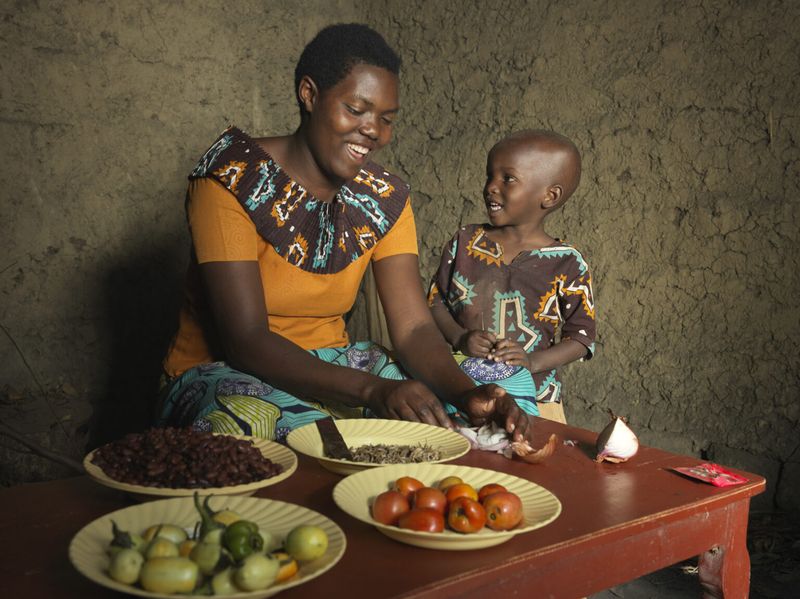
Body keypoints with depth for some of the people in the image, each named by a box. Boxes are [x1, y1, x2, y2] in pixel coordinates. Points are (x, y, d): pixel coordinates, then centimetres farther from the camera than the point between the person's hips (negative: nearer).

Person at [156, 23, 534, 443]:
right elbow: (246, 341, -25)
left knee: (444, 417, -20)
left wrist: (468, 393, -30)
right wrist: (374, 390, -37)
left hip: (329, 368, 4)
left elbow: (414, 329, -8)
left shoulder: (385, 200, -1)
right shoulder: (231, 182, -17)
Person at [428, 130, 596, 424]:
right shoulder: (466, 242, 4)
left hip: (532, 396, -1)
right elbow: (436, 300, 9)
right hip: (458, 383, 1)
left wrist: (533, 361, -15)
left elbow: (582, 336, 0)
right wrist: (459, 337, -10)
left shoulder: (568, 264, -3)